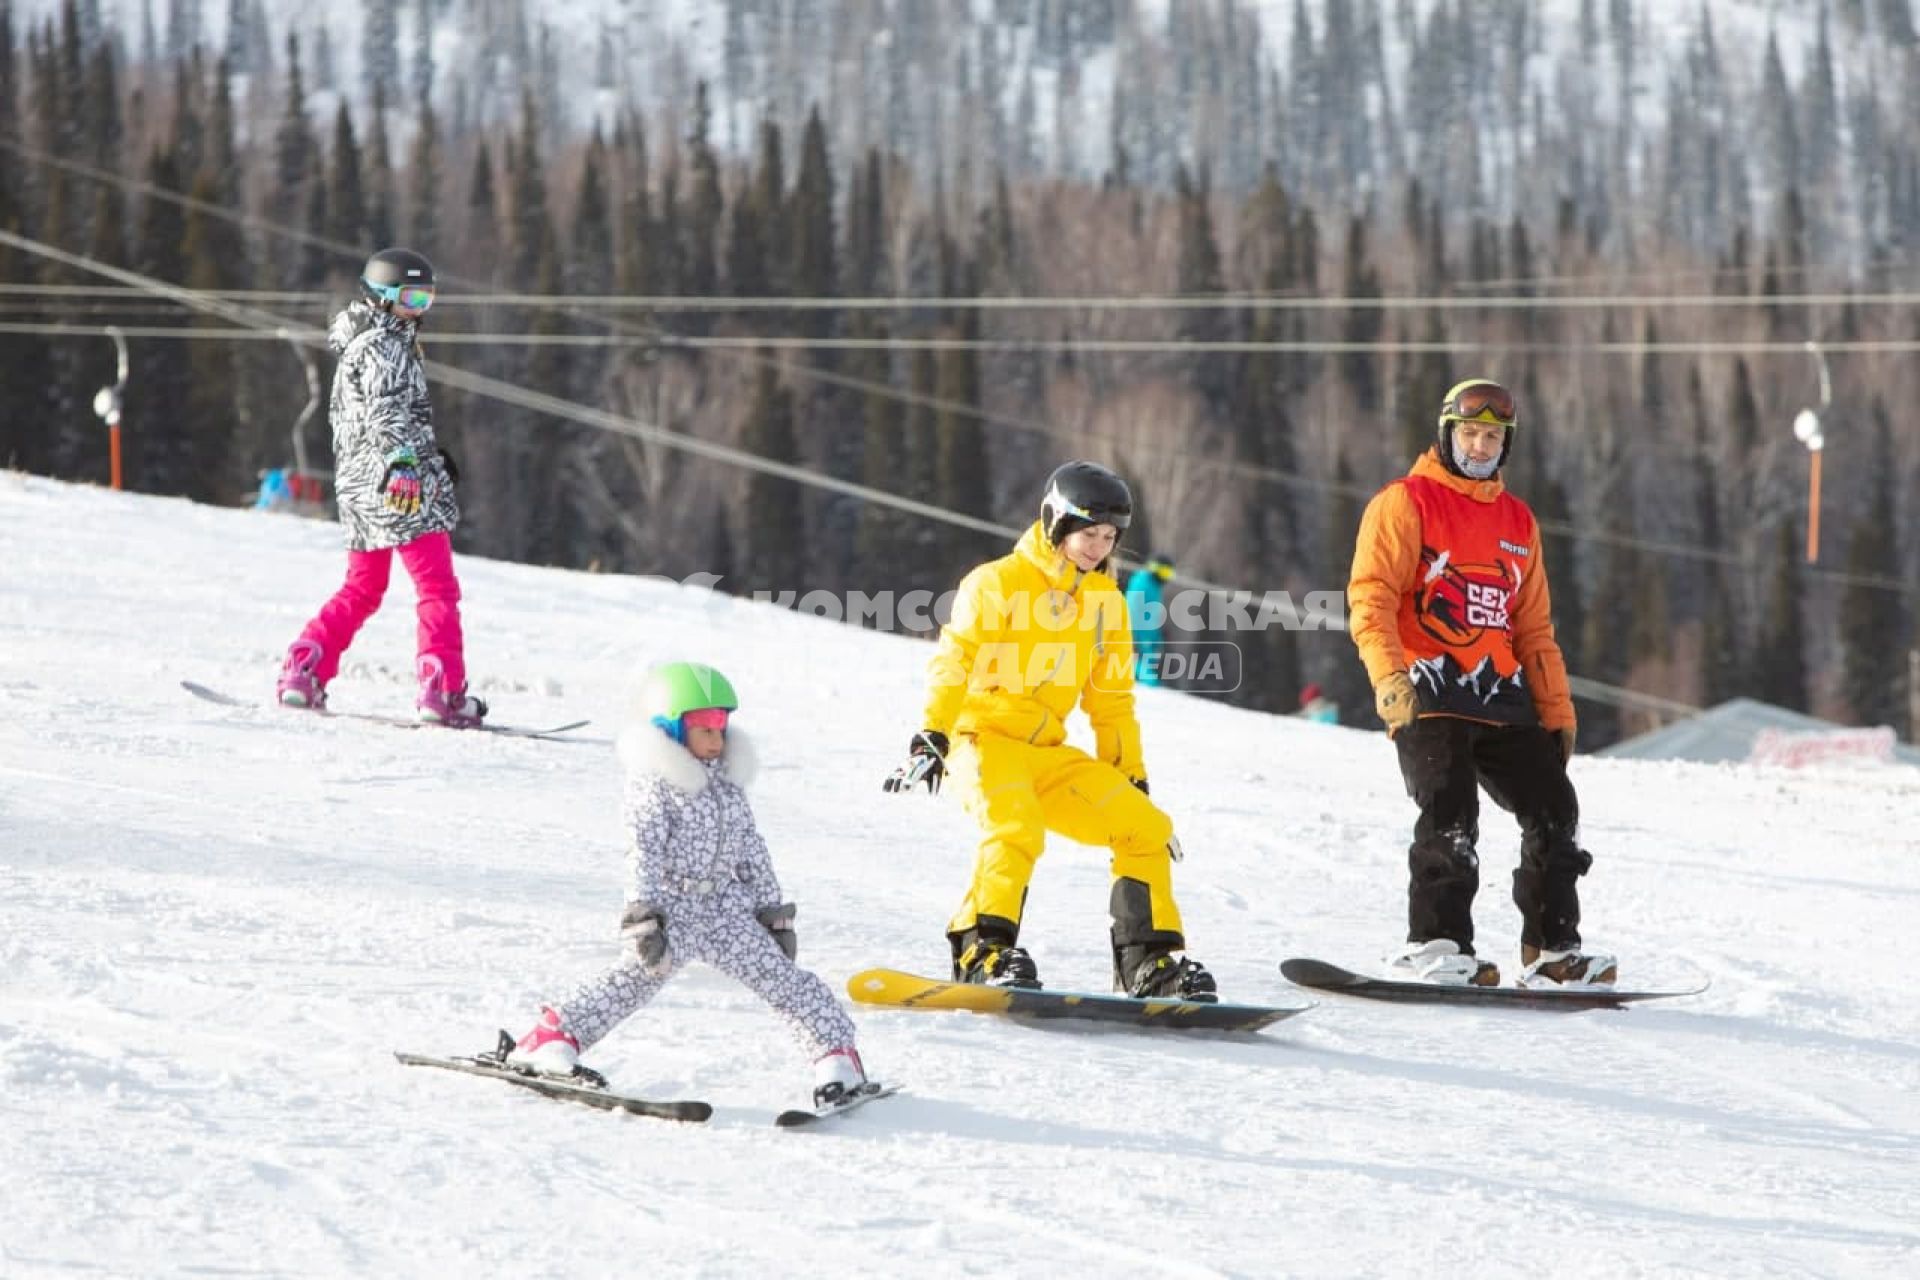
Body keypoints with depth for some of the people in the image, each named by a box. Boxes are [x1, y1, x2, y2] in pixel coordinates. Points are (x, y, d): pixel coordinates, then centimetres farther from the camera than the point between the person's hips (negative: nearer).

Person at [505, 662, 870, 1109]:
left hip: (725, 905, 6)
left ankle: (835, 1052, 1)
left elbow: (751, 848, 21)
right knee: (638, 975, -24)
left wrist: (773, 911, 20)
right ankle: (551, 1039, -23)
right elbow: (644, 849, -14)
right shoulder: (655, 782, -6)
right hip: (671, 906, -6)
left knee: (780, 976, -3)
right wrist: (643, 913, -25)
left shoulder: (727, 781, 15)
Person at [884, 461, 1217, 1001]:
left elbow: (1112, 701, 20)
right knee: (1016, 829, -34)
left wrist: (1132, 777, 16)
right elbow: (953, 665, -7)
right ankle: (982, 950, -30)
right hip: (984, 737, -6)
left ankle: (1150, 961, 2)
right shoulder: (998, 583, -5)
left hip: (1048, 755, 6)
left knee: (1147, 829, -4)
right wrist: (931, 739, -17)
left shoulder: (1106, 602, 14)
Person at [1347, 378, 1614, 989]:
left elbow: (1534, 629, 24)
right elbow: (1370, 596, -8)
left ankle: (1552, 950, 9)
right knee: (1452, 813, -21)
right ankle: (1436, 945, -14)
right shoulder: (1405, 504, 1)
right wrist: (1389, 675, -23)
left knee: (1554, 810, 1)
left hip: (1501, 696, 6)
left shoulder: (1518, 521, 20)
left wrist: (1557, 710, 17)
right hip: (1428, 696, -6)